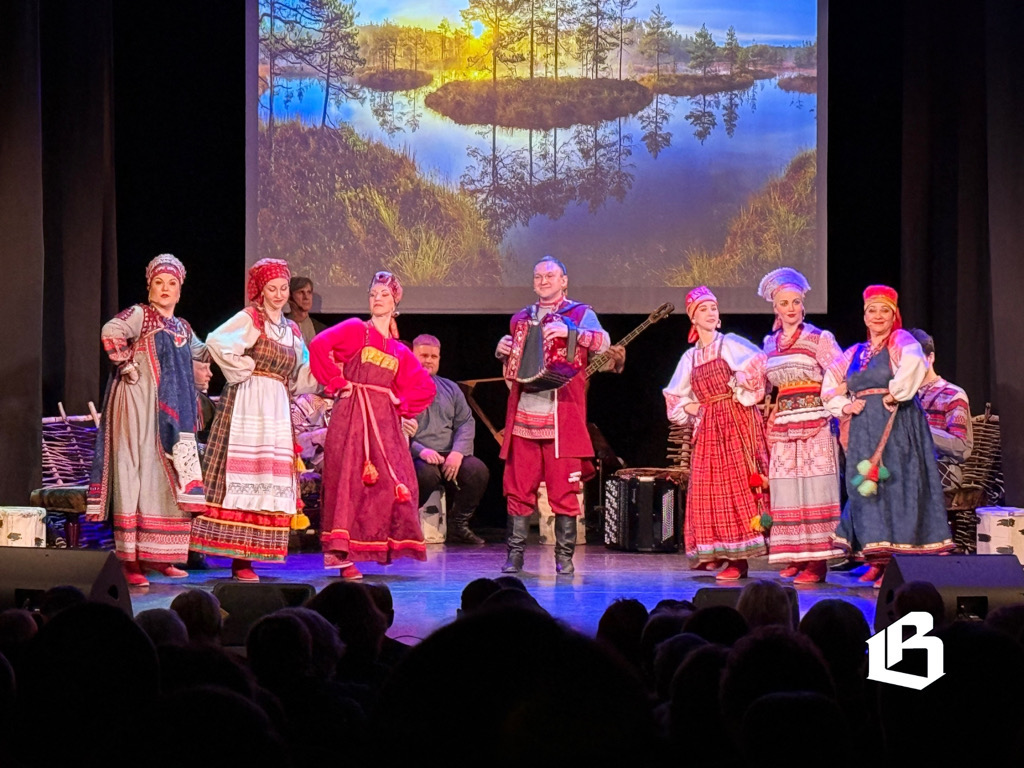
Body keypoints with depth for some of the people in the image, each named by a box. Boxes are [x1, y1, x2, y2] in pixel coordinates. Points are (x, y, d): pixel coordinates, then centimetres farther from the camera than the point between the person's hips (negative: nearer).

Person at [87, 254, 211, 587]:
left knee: (167, 478, 8)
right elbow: (111, 332, -23)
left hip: (171, 413, 7)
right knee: (136, 471, -9)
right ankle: (130, 561, -10)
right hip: (140, 405, -7)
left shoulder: (183, 328, 17)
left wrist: (199, 375, 14)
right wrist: (128, 366, -18)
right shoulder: (140, 315, -4)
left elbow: (201, 356, 33)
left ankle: (158, 557, 18)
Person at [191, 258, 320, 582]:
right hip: (247, 405, -7)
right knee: (243, 477, -9)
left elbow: (297, 380, 17)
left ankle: (246, 558, 5)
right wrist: (242, 368, -12)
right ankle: (239, 559, -11)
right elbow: (216, 342, -20)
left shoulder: (292, 330, 18)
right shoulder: (250, 319, -3)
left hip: (278, 409, 7)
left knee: (269, 479, 3)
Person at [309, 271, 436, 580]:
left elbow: (426, 387, 22)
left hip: (384, 420, 5)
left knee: (389, 481, -2)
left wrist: (401, 402, 7)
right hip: (351, 414, -5)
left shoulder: (400, 351, 18)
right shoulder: (356, 329, 4)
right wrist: (336, 382, -10)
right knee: (348, 477, -11)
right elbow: (320, 345, -12)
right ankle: (339, 551, -14)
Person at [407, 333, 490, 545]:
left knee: (478, 470, -23)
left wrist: (458, 452, -8)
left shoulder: (450, 388, 20)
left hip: (449, 456, 5)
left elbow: (466, 422, 12)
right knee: (427, 473, -38)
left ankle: (458, 525, -5)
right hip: (414, 457, -5)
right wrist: (420, 451, -22)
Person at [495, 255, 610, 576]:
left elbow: (603, 342, -13)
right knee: (518, 488, 0)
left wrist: (570, 332, -27)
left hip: (562, 416, -4)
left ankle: (564, 556, 1)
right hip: (523, 413, 4)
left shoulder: (581, 314, 6)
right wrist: (503, 353, 9)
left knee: (564, 489, -4)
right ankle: (515, 554, 3)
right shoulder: (521, 319, 21)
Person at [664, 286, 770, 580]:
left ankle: (738, 559, -12)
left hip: (737, 421, -5)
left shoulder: (731, 343, 1)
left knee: (737, 485, -10)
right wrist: (688, 407, 6)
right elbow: (674, 396, 23)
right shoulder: (690, 357, 15)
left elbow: (760, 365, -12)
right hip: (708, 428, 5)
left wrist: (746, 391, -12)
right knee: (707, 489, 3)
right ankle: (717, 553, 13)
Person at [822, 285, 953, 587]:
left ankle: (898, 564, -11)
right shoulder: (854, 353, 18)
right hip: (863, 431, 6)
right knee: (865, 487, 2)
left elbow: (914, 362, -22)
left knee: (896, 484, -10)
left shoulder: (900, 342, 1)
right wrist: (844, 406, 3)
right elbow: (829, 387, 21)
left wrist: (896, 394, -16)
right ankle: (878, 560, 6)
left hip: (896, 427, -6)